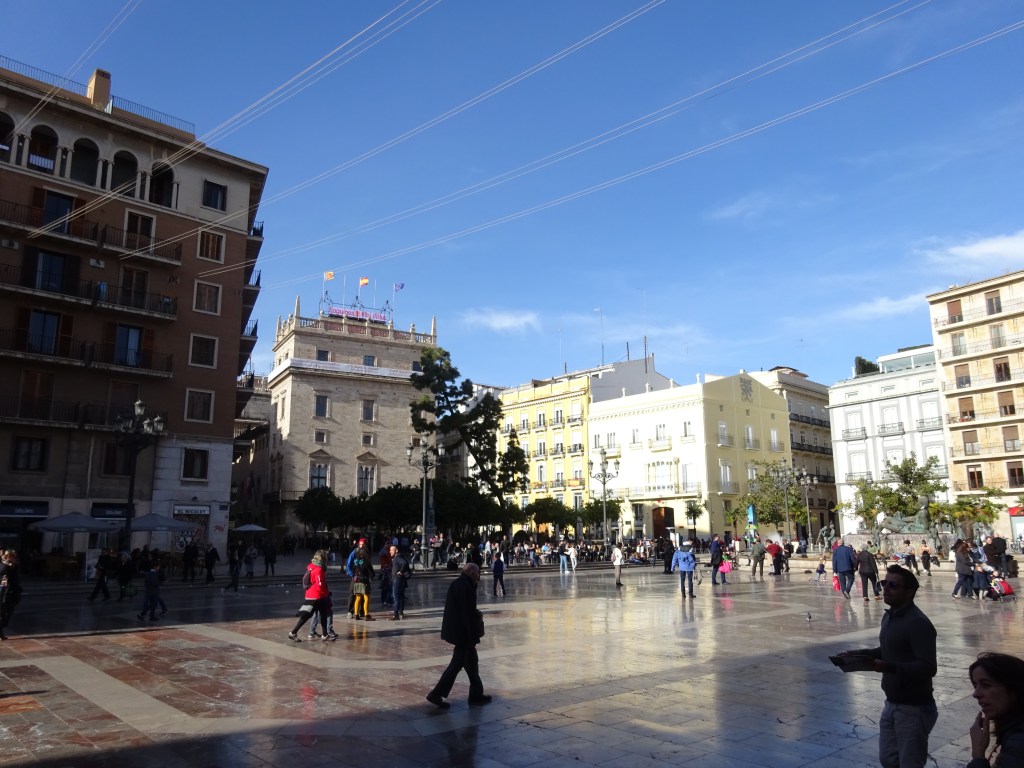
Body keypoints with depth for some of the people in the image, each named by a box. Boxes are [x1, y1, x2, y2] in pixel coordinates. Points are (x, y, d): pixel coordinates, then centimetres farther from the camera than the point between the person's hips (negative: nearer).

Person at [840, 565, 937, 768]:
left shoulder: (918, 623, -21)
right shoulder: (889, 616, 8)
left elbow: (928, 667, -27)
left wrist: (888, 667, -36)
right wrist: (857, 654, 7)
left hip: (913, 708, -9)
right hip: (892, 704, 9)